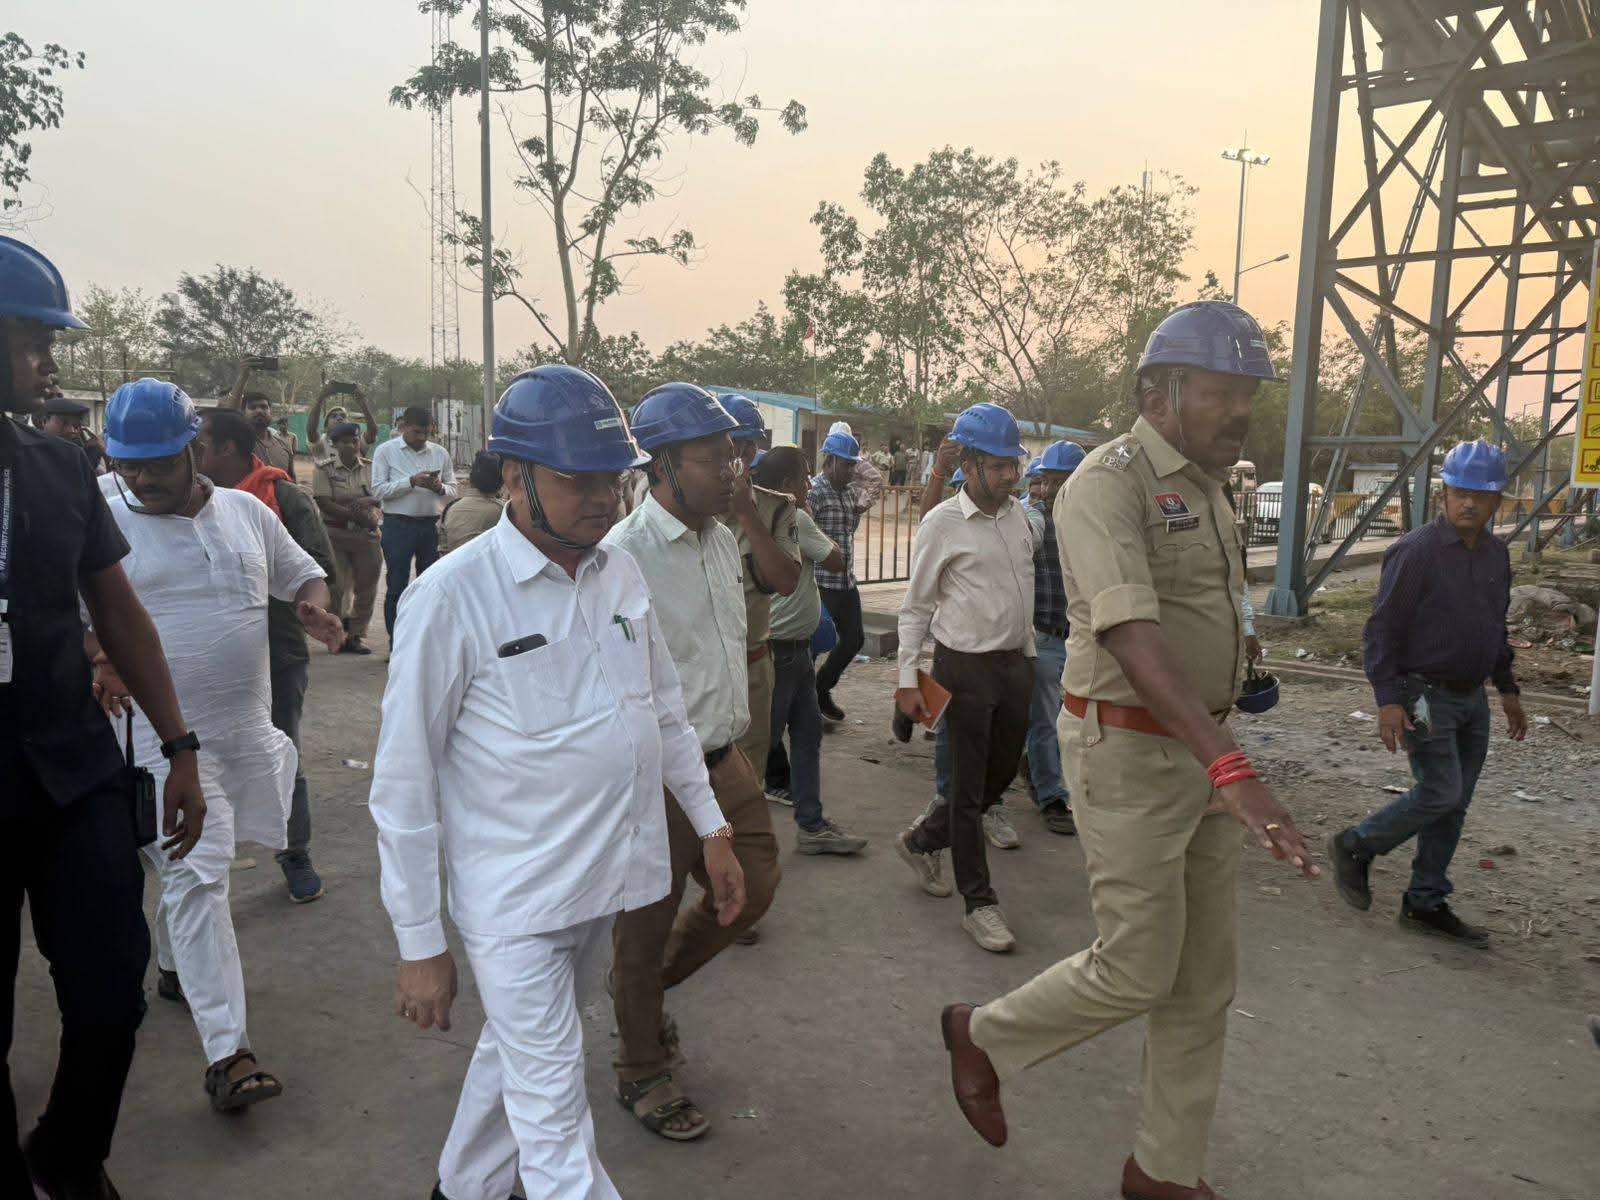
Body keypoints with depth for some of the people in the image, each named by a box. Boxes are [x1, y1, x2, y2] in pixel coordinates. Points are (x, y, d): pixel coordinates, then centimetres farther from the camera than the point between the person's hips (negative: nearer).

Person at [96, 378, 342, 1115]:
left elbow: (301, 573, 17)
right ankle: (226, 1052, -5)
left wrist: (315, 606, -6)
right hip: (163, 735, -4)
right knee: (196, 877, -8)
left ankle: (174, 967, 48)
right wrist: (95, 664, -23)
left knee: (195, 869, 21)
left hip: (246, 726, 4)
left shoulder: (247, 511, 5)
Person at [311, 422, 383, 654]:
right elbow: (325, 504, -10)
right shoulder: (323, 469, 0)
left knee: (366, 586, 3)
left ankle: (357, 634, 13)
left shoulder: (371, 468, 10)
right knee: (337, 585, -3)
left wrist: (366, 501, -19)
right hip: (335, 534, -3)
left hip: (366, 534, 3)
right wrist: (358, 515, -14)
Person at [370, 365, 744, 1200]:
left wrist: (710, 828, 14)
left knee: (515, 1051, 25)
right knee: (554, 1124, 2)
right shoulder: (452, 596, -17)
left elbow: (664, 708, 13)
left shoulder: (619, 571, 1)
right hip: (515, 903, -6)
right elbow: (402, 785, -12)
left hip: (605, 878, 6)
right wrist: (419, 945, -9)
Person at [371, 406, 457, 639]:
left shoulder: (440, 453, 9)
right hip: (398, 525, -3)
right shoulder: (385, 451, 0)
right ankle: (396, 643, 11)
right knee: (397, 587, 3)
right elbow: (378, 490, -9)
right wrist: (412, 482, -18)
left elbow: (453, 491, 9)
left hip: (431, 525, 3)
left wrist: (440, 488, -13)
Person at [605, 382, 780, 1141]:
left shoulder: (722, 539, 6)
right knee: (647, 925, 10)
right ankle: (641, 1075, 35)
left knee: (753, 885, 16)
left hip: (723, 758, 8)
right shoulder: (624, 554, -21)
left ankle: (643, 987, 42)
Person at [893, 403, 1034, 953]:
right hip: (966, 666, -7)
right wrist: (907, 679, -12)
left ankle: (920, 840, 36)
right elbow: (915, 607, -9)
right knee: (969, 787, 3)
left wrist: (1028, 654, 17)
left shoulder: (1017, 514, 7)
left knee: (1002, 772, 16)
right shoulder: (942, 524, -12)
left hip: (1014, 663, 7)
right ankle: (979, 902, 16)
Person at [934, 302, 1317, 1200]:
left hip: (1203, 748, 9)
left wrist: (1222, 757, 18)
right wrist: (1231, 766, -39)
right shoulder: (1110, 485, -17)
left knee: (1206, 977, 14)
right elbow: (1131, 634, -31)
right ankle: (985, 1034, 27)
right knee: (1137, 972, 1)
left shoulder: (1208, 489, 12)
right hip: (1130, 753, -8)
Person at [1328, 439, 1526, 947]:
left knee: (1453, 806, 9)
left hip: (1472, 697, 8)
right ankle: (1354, 847, 10)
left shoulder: (1497, 553, 9)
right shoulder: (1416, 551, -14)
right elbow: (1383, 628, -15)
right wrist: (1388, 699, -21)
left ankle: (1426, 904, 20)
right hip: (1425, 695, -7)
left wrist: (1507, 688, 19)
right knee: (1442, 794, -11)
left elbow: (1495, 626, 21)